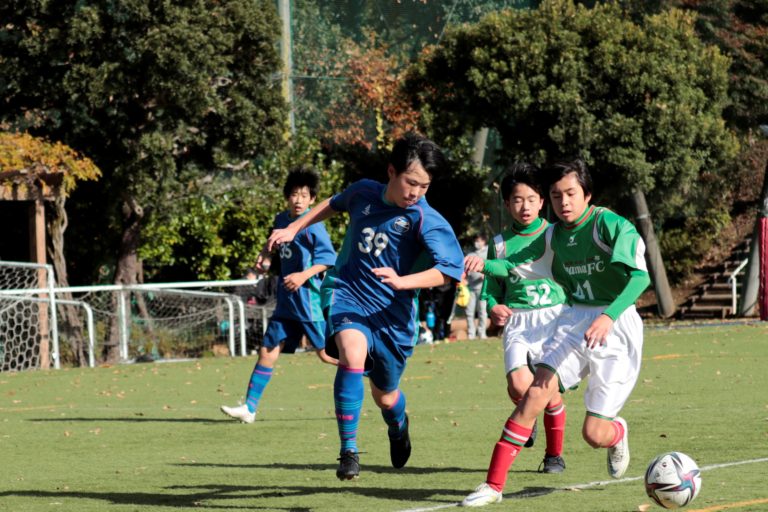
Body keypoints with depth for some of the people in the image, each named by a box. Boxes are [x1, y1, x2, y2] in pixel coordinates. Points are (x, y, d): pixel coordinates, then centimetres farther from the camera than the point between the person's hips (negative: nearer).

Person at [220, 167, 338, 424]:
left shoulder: (313, 226, -13)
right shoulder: (281, 220, 10)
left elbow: (328, 258, -16)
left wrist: (304, 275, -27)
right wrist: (266, 253, 12)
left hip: (309, 299, -7)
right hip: (286, 301, 7)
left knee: (327, 354, -2)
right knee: (267, 352, 2)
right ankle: (249, 408, 3)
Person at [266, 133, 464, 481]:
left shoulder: (425, 219, -15)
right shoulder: (364, 192, -2)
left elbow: (451, 268, -26)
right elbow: (335, 204, 22)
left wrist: (403, 281, -38)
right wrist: (293, 228, 23)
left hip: (392, 314, -1)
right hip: (348, 296, 1)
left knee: (385, 396, 15)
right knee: (353, 353, -32)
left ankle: (398, 427, 55)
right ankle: (348, 452, -26)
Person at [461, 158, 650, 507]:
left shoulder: (611, 225, -15)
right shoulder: (556, 235, 7)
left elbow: (640, 276, -26)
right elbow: (517, 265, 17)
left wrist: (609, 317, -40)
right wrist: (485, 266, -6)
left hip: (615, 325, -5)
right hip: (574, 322, 5)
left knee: (594, 434, -6)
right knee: (535, 394, -17)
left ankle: (618, 433, 34)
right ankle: (493, 485, -15)